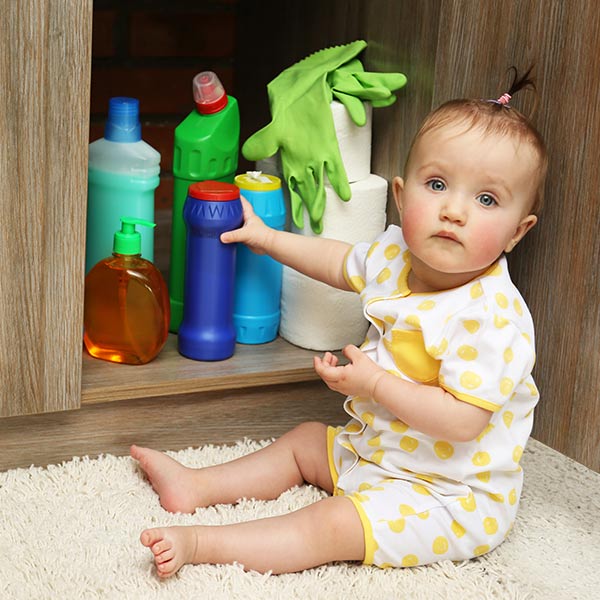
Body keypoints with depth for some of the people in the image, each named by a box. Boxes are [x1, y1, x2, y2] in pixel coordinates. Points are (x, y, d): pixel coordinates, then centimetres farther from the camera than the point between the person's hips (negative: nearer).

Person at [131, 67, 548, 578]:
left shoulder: (490, 316, -31)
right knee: (304, 442, 18)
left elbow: (463, 420, -33)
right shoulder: (395, 257, -5)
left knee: (332, 527, -21)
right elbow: (341, 263, 18)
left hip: (452, 494, -9)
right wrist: (265, 238, 24)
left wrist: (373, 383, -29)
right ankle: (196, 486, 25)